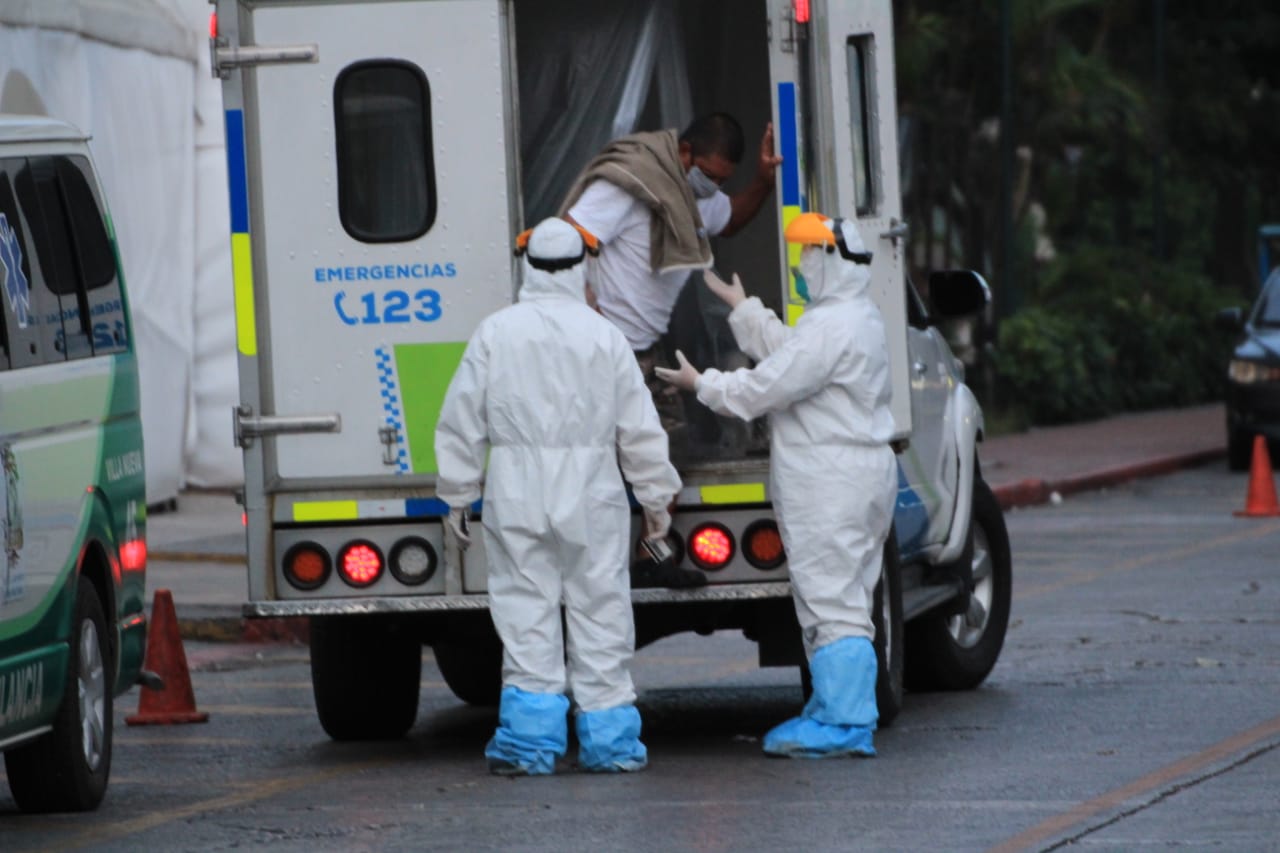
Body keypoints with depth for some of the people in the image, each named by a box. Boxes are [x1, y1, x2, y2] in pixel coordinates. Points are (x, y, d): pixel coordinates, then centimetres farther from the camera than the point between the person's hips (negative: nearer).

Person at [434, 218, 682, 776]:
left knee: (526, 613, 2)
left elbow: (462, 423, 1)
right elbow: (640, 429, 3)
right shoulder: (604, 337, -1)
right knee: (599, 611, 6)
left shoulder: (496, 333, -2)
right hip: (591, 499, 0)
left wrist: (456, 497, 10)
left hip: (516, 497, 0)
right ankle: (607, 739, 9)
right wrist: (656, 498, 13)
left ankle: (530, 739, -1)